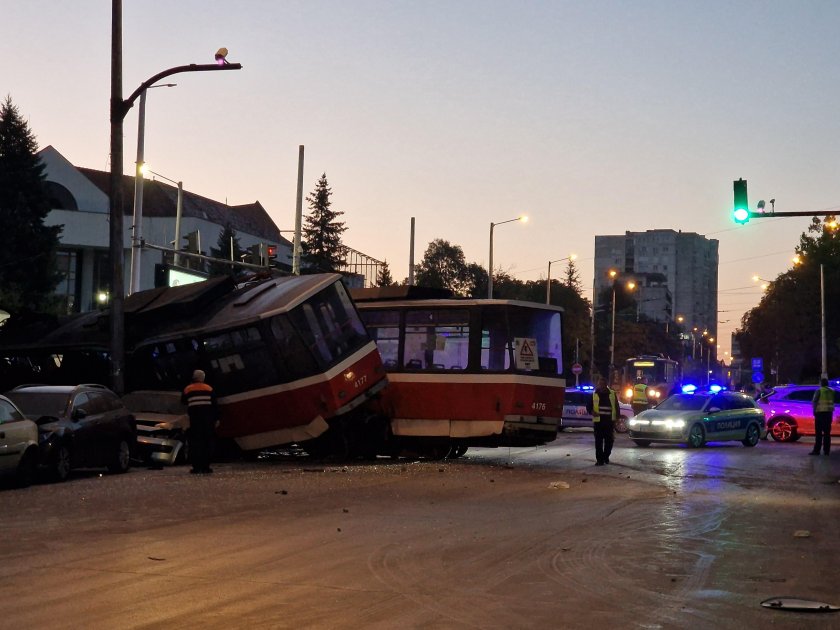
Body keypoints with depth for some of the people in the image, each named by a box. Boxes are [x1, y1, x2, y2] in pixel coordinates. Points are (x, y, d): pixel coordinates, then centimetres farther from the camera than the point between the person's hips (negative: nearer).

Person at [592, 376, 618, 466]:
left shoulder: (612, 394, 9)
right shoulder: (594, 395, 5)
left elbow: (616, 407, 14)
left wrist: (616, 418, 6)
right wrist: (592, 412, -13)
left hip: (609, 422, 2)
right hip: (598, 421, -2)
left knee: (609, 440, 7)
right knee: (599, 441, -6)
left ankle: (606, 457, 25)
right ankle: (599, 459, -3)